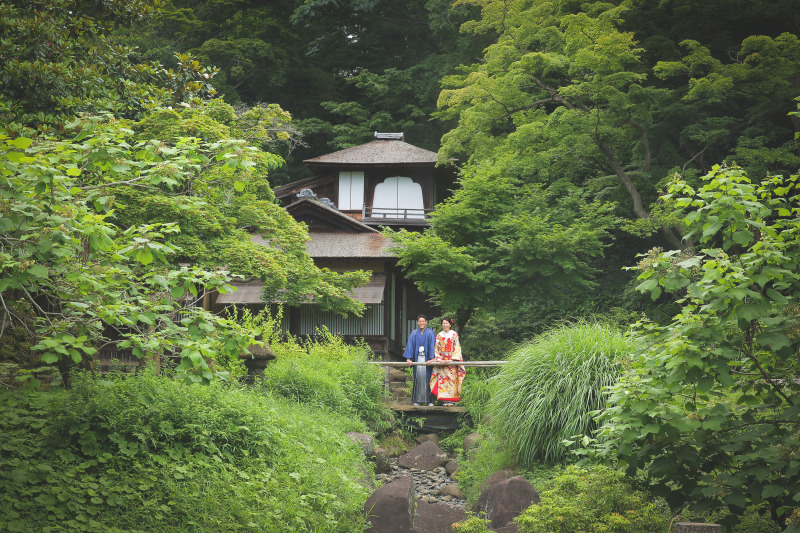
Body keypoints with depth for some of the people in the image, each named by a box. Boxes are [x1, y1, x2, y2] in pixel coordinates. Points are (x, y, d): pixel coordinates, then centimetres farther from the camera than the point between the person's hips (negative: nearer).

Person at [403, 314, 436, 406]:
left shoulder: (430, 333, 3)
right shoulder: (414, 334, 9)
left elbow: (432, 346, -4)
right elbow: (410, 346, 4)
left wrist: (431, 358, -15)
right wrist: (409, 358, -7)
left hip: (427, 358, -2)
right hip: (417, 358, 2)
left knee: (427, 377, -6)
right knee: (418, 377, -2)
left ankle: (430, 400, -2)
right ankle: (417, 400, 1)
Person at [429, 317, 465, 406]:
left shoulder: (454, 334, 4)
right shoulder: (439, 335, 11)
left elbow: (456, 347, -2)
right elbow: (436, 348, 8)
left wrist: (452, 359, -13)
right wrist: (438, 359, -6)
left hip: (452, 361, -2)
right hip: (441, 361, 2)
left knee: (452, 379, -7)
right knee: (442, 379, -5)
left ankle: (451, 400, -4)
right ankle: (445, 400, -2)